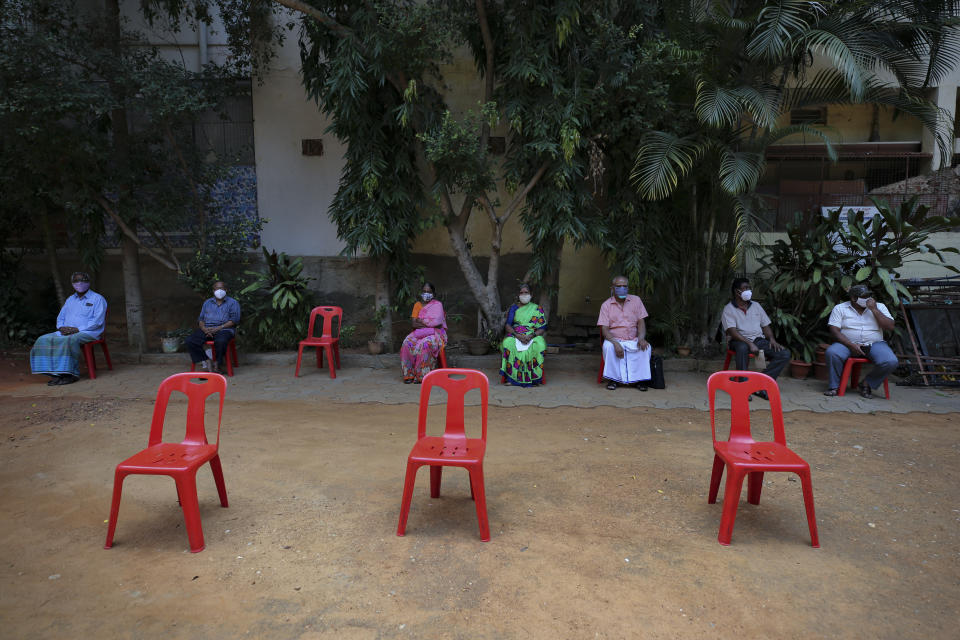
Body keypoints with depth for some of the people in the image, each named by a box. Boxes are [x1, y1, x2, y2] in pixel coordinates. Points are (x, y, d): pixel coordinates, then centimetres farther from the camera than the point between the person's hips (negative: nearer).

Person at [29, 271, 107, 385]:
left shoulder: (98, 299, 1)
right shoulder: (70, 300, 22)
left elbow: (97, 321, -10)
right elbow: (60, 317, 23)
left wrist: (78, 329, -19)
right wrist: (61, 327, -1)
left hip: (88, 333, -7)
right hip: (66, 332, 7)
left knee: (70, 341, -37)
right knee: (44, 340, -17)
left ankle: (73, 373, -29)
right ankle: (55, 373, -21)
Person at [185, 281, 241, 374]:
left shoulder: (233, 303, 11)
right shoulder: (207, 302, 25)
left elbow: (234, 320, -2)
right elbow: (201, 318, 18)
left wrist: (219, 328, -14)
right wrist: (204, 329, -6)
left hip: (224, 329, -4)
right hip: (206, 329, 4)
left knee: (220, 341, -40)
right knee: (189, 341, -23)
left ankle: (217, 365, -21)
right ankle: (206, 362, -21)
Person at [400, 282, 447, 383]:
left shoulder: (437, 304, 2)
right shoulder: (417, 305, 15)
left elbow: (437, 322, -13)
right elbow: (413, 323, 3)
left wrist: (420, 321, -5)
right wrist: (429, 323, -11)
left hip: (435, 333, -4)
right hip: (419, 333, 4)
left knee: (424, 344, -36)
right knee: (408, 343, -28)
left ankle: (422, 375, -30)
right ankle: (409, 374, -25)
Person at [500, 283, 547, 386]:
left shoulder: (537, 308, 10)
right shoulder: (513, 307, 11)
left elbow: (543, 328, 2)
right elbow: (507, 325, 0)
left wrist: (531, 335, -18)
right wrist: (518, 335, -18)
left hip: (533, 336, 0)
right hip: (515, 335, 1)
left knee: (539, 345, -35)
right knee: (508, 343, -34)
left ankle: (535, 377, -26)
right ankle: (511, 377, -30)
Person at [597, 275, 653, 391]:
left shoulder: (636, 300, 5)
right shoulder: (606, 305, -1)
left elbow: (641, 322, 2)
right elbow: (604, 329, -8)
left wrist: (641, 338, -19)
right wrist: (615, 343, -26)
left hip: (633, 340, 2)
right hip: (614, 339, -1)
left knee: (646, 347, -28)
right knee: (608, 346, -34)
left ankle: (640, 378, -13)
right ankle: (613, 378, -18)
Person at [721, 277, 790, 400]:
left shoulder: (756, 305, 18)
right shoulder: (729, 309, -1)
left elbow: (765, 325, 19)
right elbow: (732, 332, -14)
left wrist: (771, 339, -2)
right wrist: (749, 343, -26)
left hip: (759, 340, 6)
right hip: (740, 340, -5)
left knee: (785, 354, -18)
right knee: (743, 348, -43)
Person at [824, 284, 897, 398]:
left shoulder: (879, 307, 12)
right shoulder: (840, 308, 4)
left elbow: (890, 327, -1)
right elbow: (834, 330, -6)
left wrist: (874, 310, -8)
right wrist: (851, 345, -19)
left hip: (875, 344, 2)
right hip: (848, 344, -2)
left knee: (891, 362, -28)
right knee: (832, 352, -35)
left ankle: (867, 384, -4)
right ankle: (834, 386, -18)